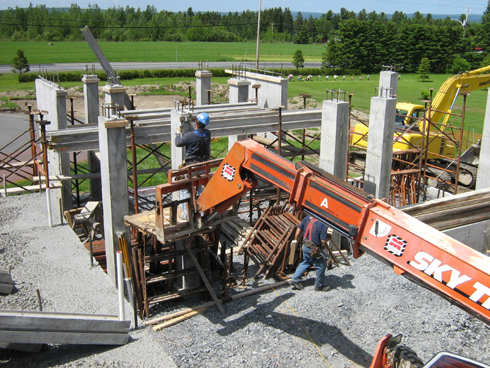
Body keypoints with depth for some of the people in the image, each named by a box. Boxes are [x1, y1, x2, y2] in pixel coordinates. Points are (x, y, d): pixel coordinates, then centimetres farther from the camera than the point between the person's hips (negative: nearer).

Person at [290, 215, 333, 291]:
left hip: (305, 246, 7)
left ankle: (295, 279, 25)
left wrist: (295, 241, 17)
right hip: (315, 250, -7)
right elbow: (323, 241, -19)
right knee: (320, 266, 12)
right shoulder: (323, 226, -19)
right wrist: (329, 237, 0)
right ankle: (319, 286, 24)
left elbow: (298, 230, 5)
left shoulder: (307, 218, -1)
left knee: (306, 262, 28)